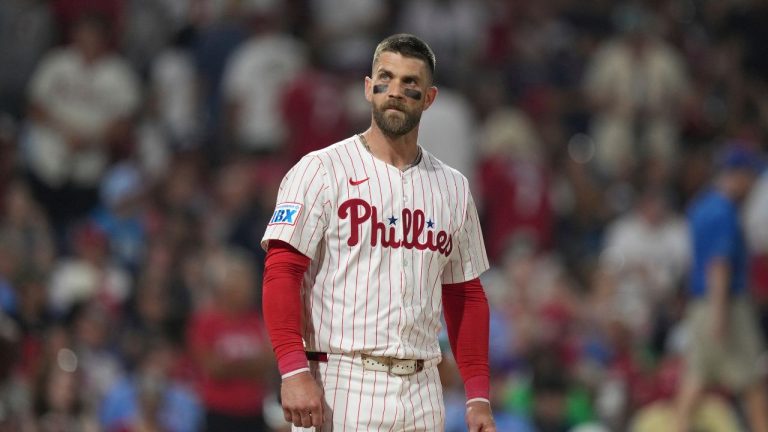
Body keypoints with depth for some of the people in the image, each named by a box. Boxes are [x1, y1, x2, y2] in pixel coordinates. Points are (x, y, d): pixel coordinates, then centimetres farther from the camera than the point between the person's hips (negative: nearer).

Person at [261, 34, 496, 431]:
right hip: (340, 388, -5)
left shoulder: (453, 188, 15)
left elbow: (465, 296, 19)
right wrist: (294, 371, -20)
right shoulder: (320, 171, -1)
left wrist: (478, 397, 11)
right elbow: (281, 272, -8)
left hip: (422, 394, 5)